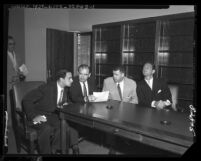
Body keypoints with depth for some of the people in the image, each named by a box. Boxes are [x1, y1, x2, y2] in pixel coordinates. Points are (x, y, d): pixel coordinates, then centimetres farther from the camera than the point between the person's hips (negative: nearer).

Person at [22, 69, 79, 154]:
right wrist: (34, 116, -26)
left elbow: (66, 101, 20)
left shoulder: (65, 89, 1)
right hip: (39, 116, -6)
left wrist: (65, 104, -5)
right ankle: (45, 152, -11)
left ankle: (54, 150, -3)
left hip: (52, 115, 6)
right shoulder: (47, 88, -20)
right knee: (47, 129, -34)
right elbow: (26, 100, -18)